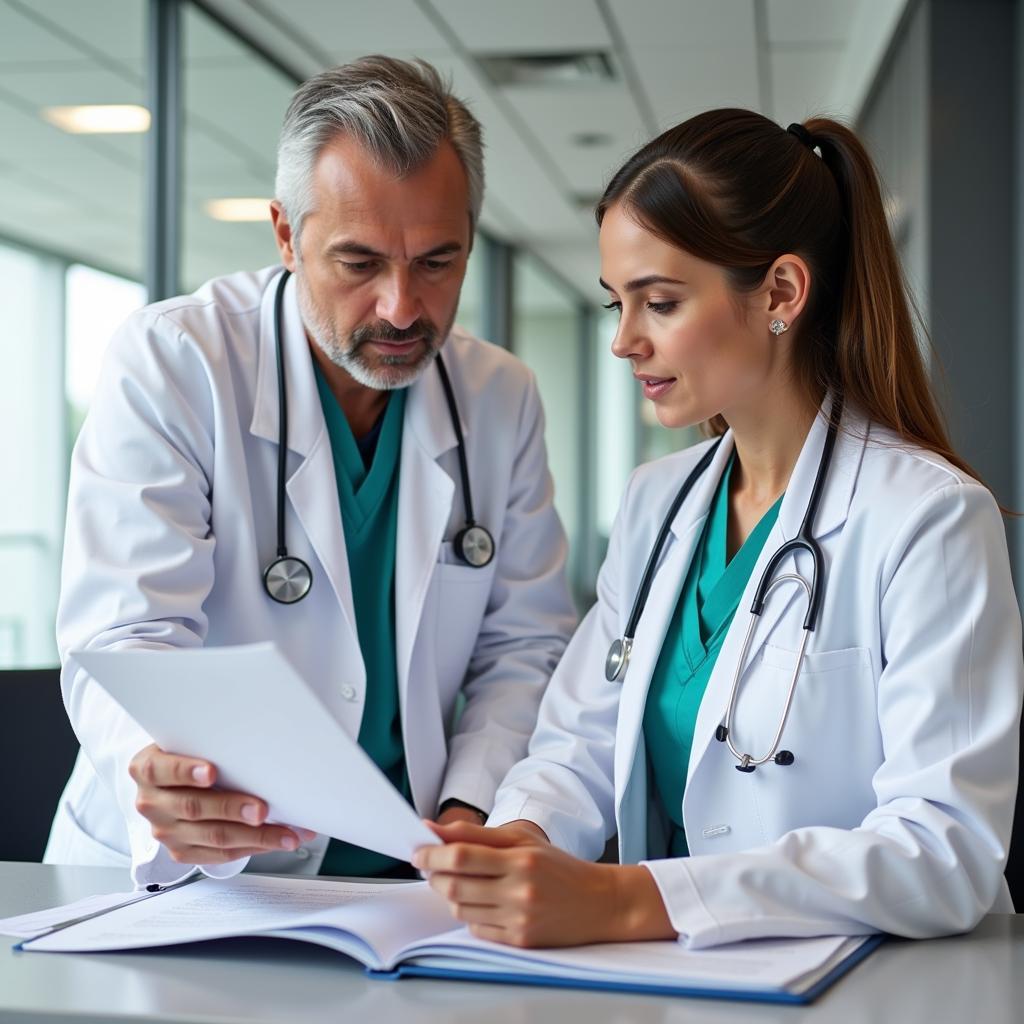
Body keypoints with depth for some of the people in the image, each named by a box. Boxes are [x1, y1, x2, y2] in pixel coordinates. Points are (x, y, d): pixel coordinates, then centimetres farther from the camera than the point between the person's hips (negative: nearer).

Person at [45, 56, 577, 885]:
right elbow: (123, 641, -15)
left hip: (408, 876, 2)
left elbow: (525, 645, 10)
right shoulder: (169, 365, -8)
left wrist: (471, 808, -7)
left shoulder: (502, 398, 4)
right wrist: (163, 770, -36)